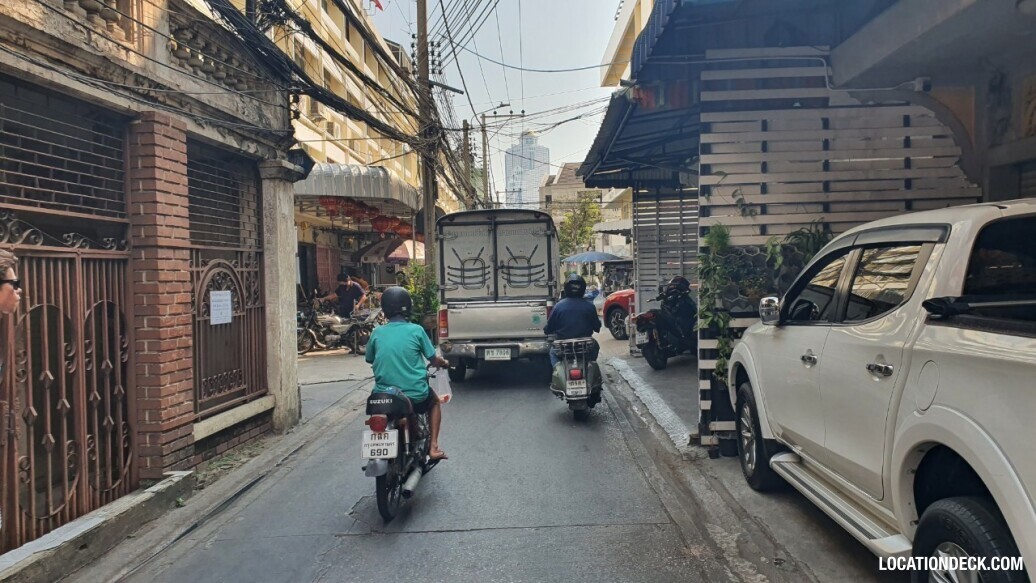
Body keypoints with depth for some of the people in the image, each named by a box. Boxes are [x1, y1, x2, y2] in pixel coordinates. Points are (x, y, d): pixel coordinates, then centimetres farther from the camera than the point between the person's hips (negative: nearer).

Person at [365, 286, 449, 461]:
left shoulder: (377, 333, 0)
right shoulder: (416, 330, -7)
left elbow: (370, 360, 14)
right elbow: (433, 360, -1)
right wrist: (444, 363, 22)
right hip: (415, 395, -2)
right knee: (434, 401, 31)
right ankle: (433, 447, 18)